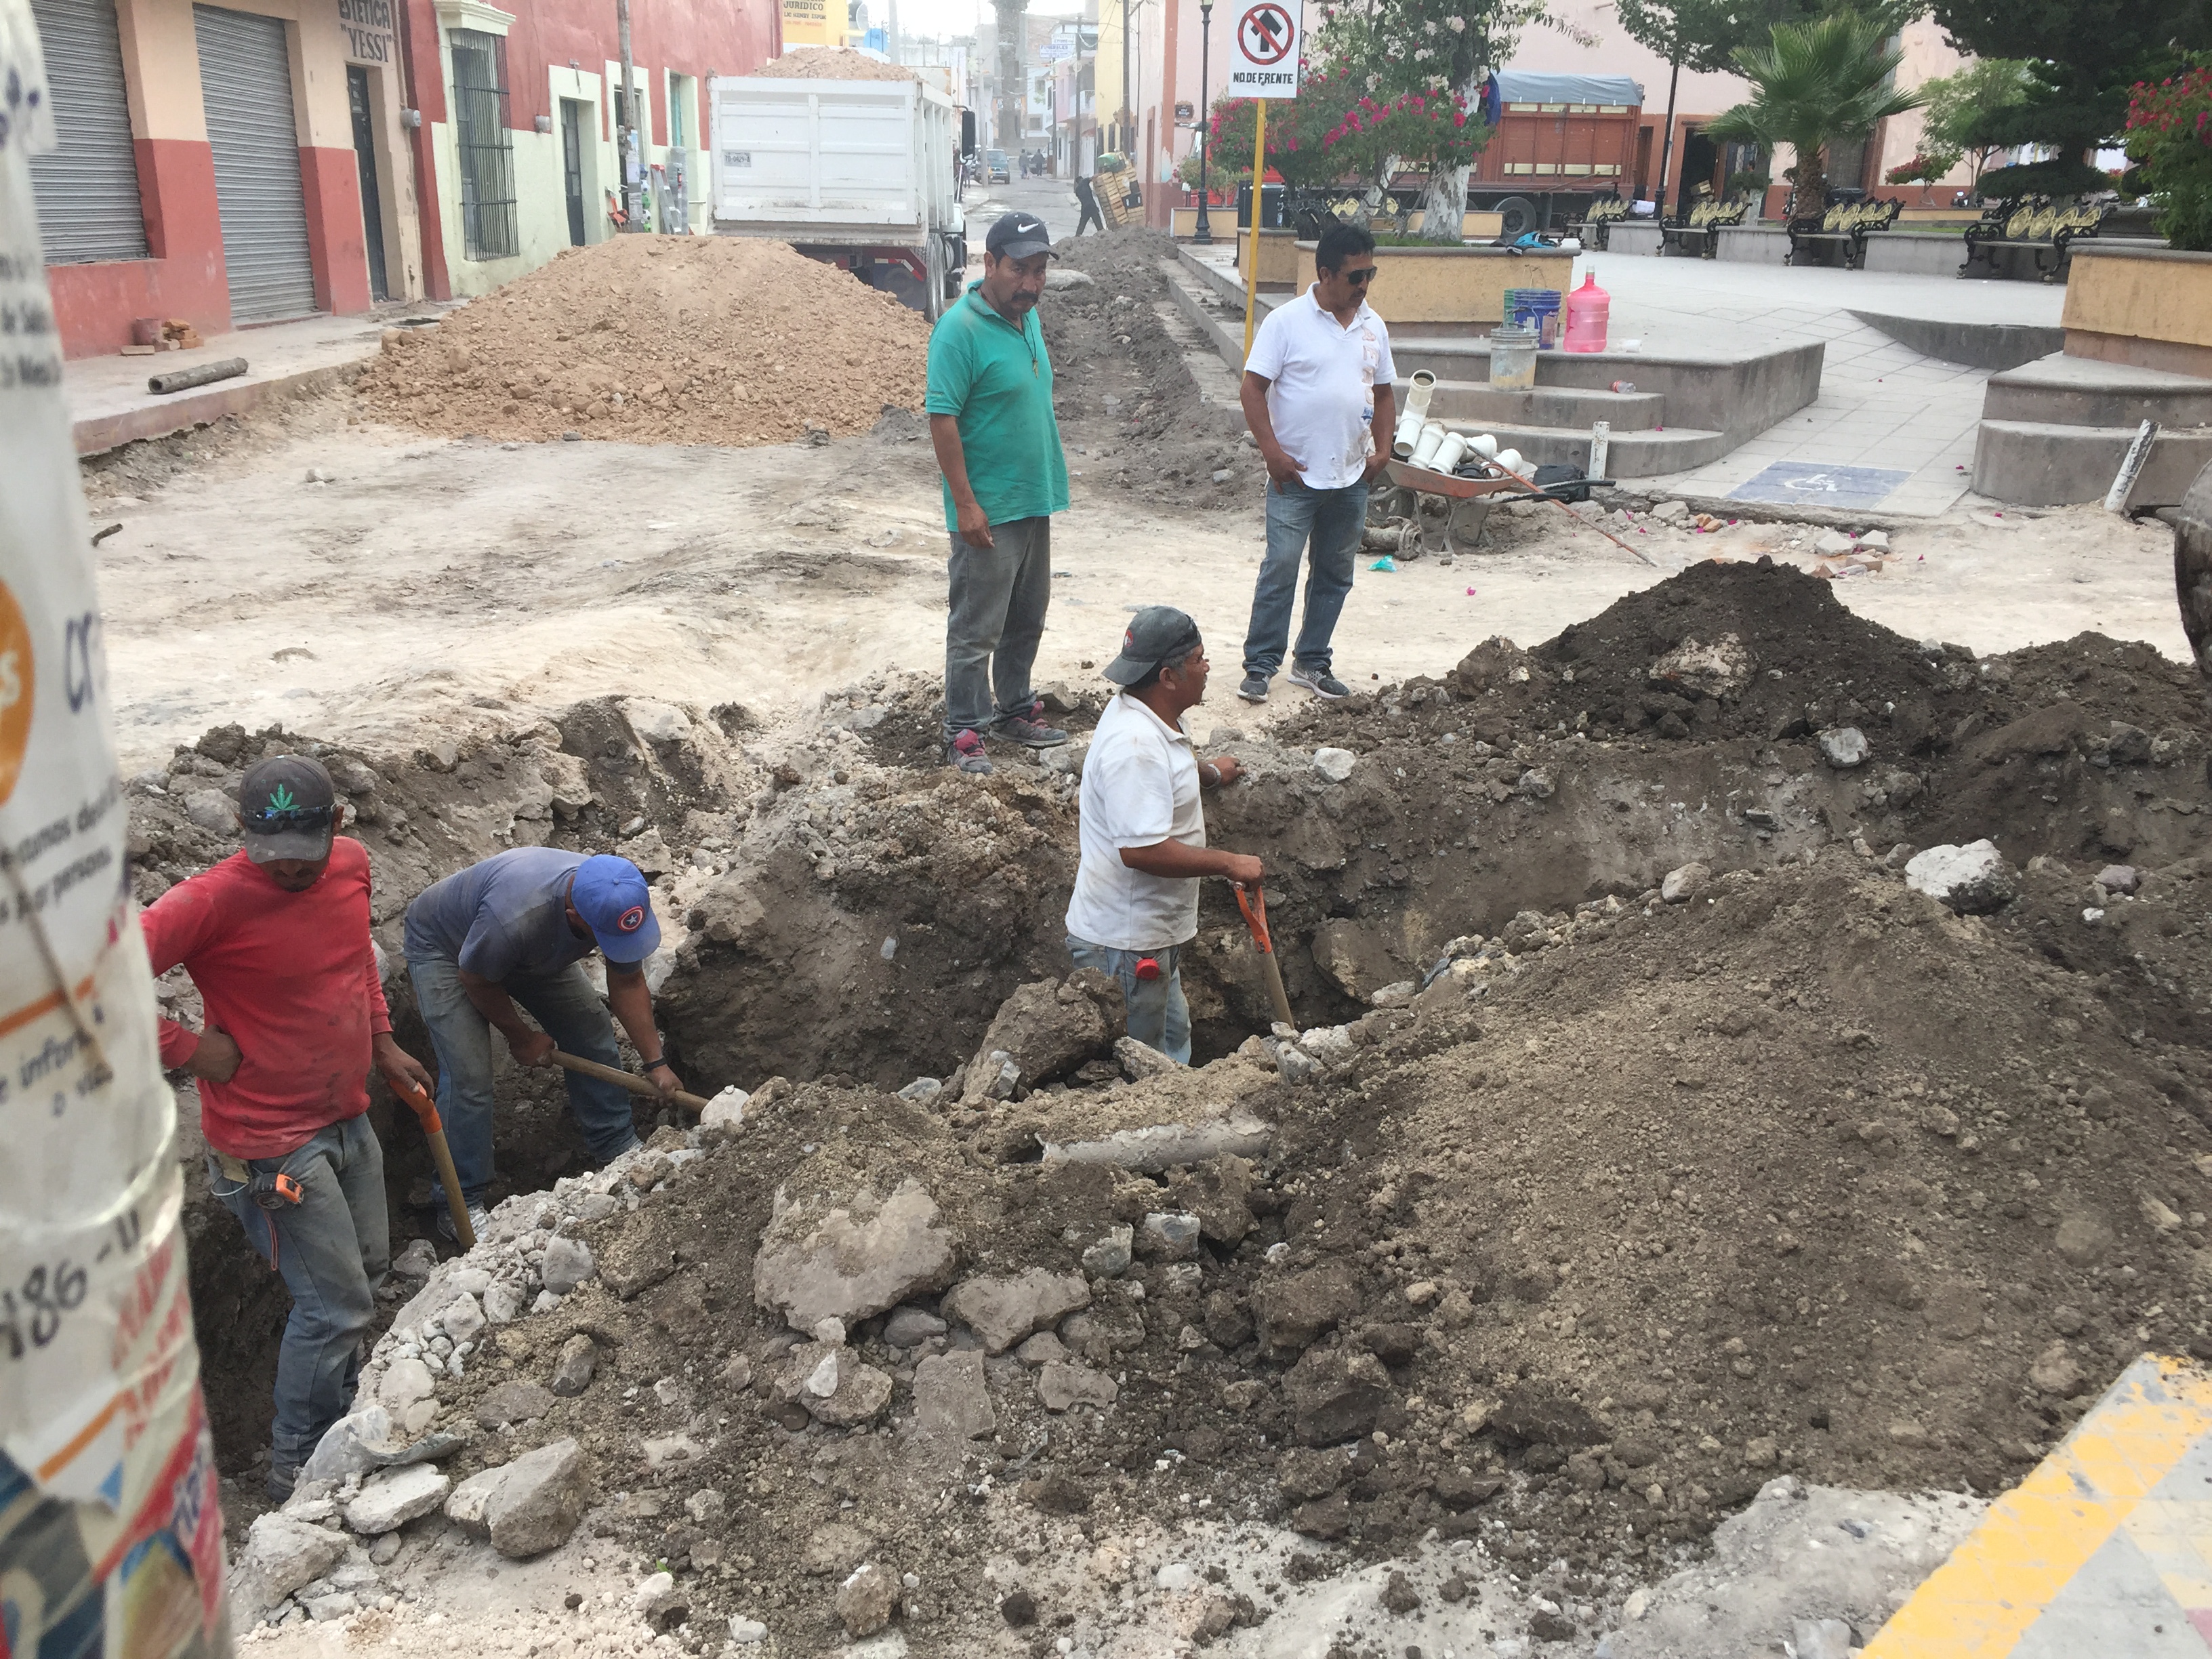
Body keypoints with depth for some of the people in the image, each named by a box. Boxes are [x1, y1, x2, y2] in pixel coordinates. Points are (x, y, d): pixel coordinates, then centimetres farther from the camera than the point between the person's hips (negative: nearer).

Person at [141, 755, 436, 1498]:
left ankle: (340, 1418, 44)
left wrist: (383, 1044, 14)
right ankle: (297, 1465, 20)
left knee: (367, 1268, 22)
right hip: (271, 1140, -8)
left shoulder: (352, 864, -3)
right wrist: (187, 1047, -23)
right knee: (338, 1305, -1)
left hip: (345, 1114, 8)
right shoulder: (214, 901, -25)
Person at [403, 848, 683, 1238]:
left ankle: (619, 1151, 21)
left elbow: (628, 983, -11)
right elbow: (475, 980, -25)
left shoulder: (625, 903, -28)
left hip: (534, 953, 6)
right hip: (446, 948, -6)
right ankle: (460, 1205, -2)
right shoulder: (515, 916, -47)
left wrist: (656, 1063, -12)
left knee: (594, 1036, 3)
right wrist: (521, 1039, -11)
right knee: (468, 1073, -15)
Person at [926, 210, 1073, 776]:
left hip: (1035, 501, 8)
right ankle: (964, 733, 9)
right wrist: (966, 505, -22)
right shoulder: (960, 329, -17)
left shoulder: (1029, 318, 9)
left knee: (1026, 622, 18)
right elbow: (942, 419, -19)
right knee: (977, 629, -1)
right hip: (988, 510, -8)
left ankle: (1015, 710, 32)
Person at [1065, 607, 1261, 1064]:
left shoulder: (1149, 717, 5)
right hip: (1125, 944, -10)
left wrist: (1207, 773, 31)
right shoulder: (1134, 746, -29)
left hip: (1151, 931, 10)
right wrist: (1229, 864, -25)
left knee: (1173, 1037, 23)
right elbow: (1142, 849, -33)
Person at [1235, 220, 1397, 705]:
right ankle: (1260, 665, 3)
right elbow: (1253, 388, -10)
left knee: (1334, 574, 11)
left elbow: (1383, 392, 18)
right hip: (1297, 476, -6)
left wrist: (1382, 449, 7)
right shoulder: (1287, 322, -8)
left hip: (1352, 478, 6)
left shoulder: (1372, 326, 9)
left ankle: (1313, 661, 22)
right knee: (1281, 570, -5)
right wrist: (1272, 451, -15)